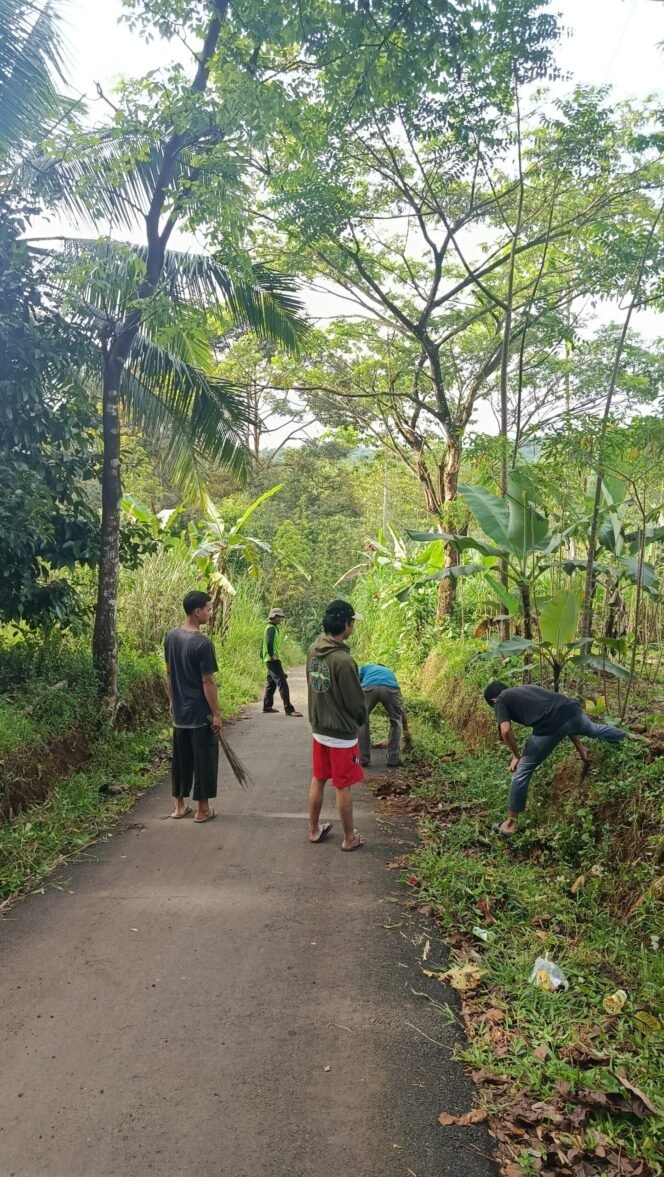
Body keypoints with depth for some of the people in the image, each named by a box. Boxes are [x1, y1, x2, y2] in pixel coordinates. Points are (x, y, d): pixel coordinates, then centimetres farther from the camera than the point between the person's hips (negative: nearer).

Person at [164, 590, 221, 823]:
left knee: (180, 758, 16)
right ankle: (202, 809, 13)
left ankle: (179, 805, 25)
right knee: (203, 760, 5)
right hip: (201, 713, -7)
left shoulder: (171, 637, 3)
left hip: (179, 712, 7)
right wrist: (216, 714, -12)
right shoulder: (202, 643, -20)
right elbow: (208, 682, -18)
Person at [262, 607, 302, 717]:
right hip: (273, 660, -11)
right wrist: (272, 655, -22)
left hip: (272, 660, 11)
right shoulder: (271, 628, -13)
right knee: (282, 683, -14)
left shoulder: (273, 628, 18)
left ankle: (267, 707, 24)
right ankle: (289, 709, -17)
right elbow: (269, 642, -27)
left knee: (271, 683, 16)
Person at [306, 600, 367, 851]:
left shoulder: (313, 650, -2)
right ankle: (349, 838, 20)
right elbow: (356, 700, -17)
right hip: (342, 733, -7)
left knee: (318, 780, 19)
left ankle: (314, 829, 32)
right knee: (343, 787, 6)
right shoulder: (343, 660, -26)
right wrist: (361, 720, 3)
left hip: (319, 728, 7)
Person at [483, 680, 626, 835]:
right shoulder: (527, 690, 35)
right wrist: (580, 747, 34)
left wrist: (516, 756, 14)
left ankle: (511, 823, 18)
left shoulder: (501, 700, 18)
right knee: (594, 729, 42)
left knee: (523, 771, 11)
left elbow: (505, 731, -2)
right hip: (572, 710, 7)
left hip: (551, 725, -6)